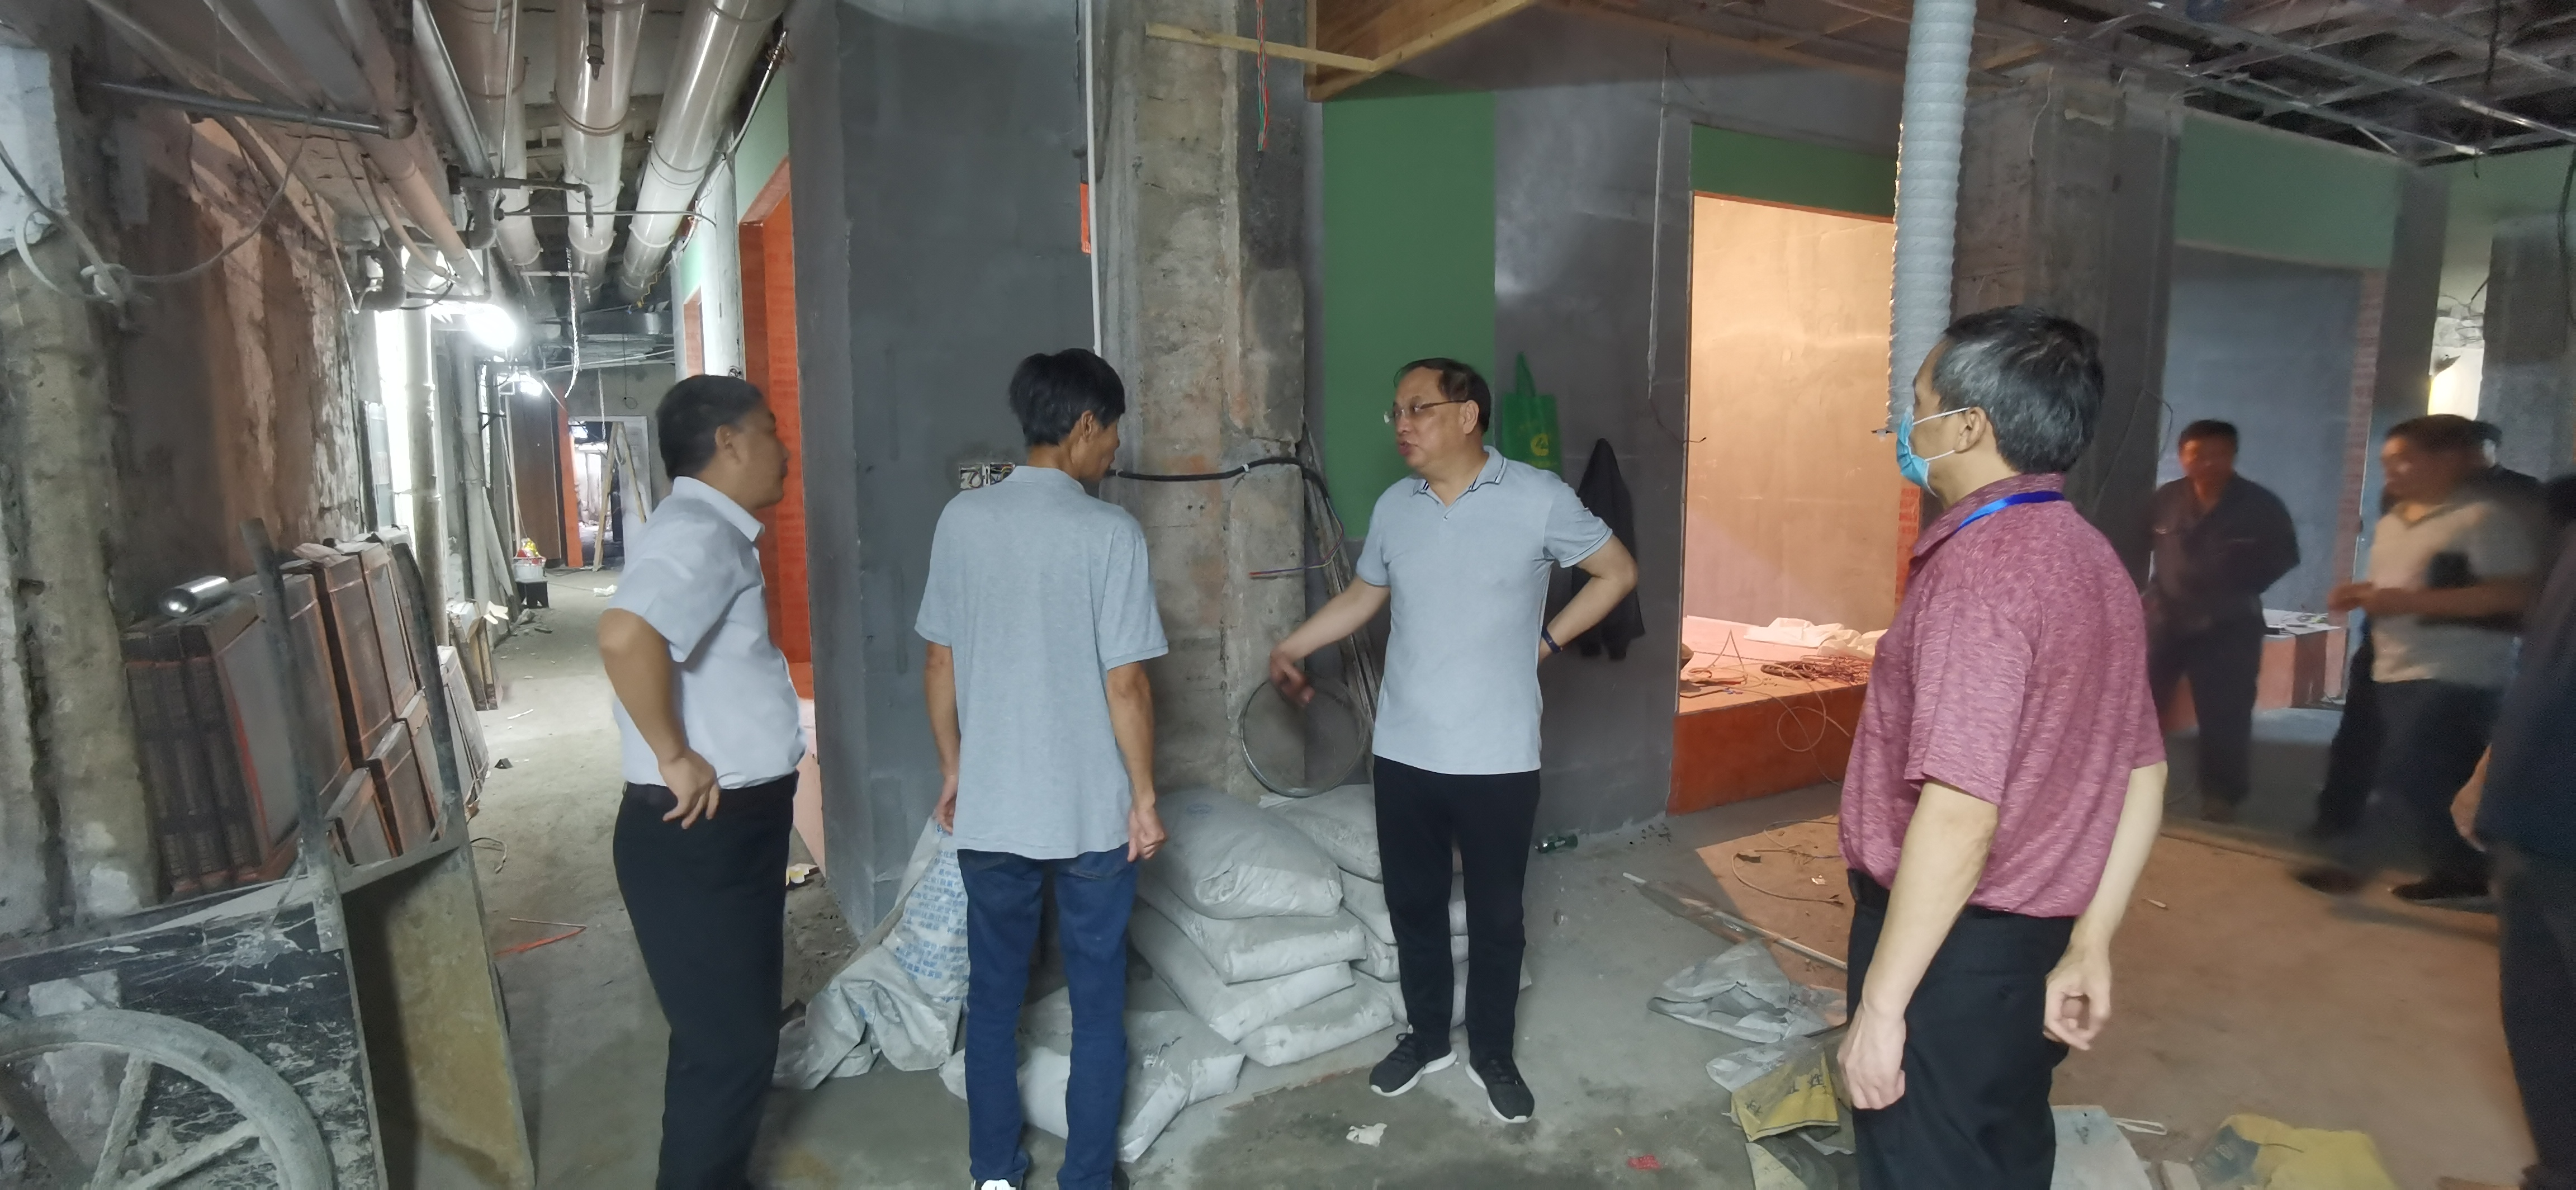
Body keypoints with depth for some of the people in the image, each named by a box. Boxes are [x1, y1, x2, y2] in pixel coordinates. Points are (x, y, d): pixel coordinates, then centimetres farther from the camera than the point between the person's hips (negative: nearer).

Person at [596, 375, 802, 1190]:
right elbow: (625, 636, -38)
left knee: (740, 1029, 22)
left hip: (736, 826, 10)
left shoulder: (715, 535, 13)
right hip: (699, 836, -10)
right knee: (726, 1043, 3)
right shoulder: (696, 535, -20)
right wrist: (675, 759, -27)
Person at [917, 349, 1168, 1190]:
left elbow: (939, 663, 4)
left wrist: (952, 768, 16)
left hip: (989, 810, 4)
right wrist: (1144, 798, -4)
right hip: (1091, 813, -4)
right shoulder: (1109, 531, -14)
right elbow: (1125, 685, -14)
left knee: (993, 996, 18)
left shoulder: (962, 519, -1)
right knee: (1097, 1003, 12)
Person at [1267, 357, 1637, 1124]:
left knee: (1496, 915, 11)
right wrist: (1293, 646, 6)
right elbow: (1366, 594, 17)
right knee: (1413, 903, 16)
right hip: (1404, 751, 4)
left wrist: (1547, 641, -4)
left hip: (1497, 758, -4)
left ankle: (1492, 1054, 32)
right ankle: (1426, 1037, 37)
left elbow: (1617, 572, 1)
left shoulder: (1537, 498, -10)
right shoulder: (1393, 507, 3)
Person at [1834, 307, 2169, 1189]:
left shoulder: (1982, 565, -21)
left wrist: (1880, 1002, -22)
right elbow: (2142, 776, 13)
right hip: (2030, 949, 9)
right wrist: (2089, 945, 17)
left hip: (1950, 948, -9)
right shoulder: (2091, 559, 8)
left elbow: (1961, 816, -27)